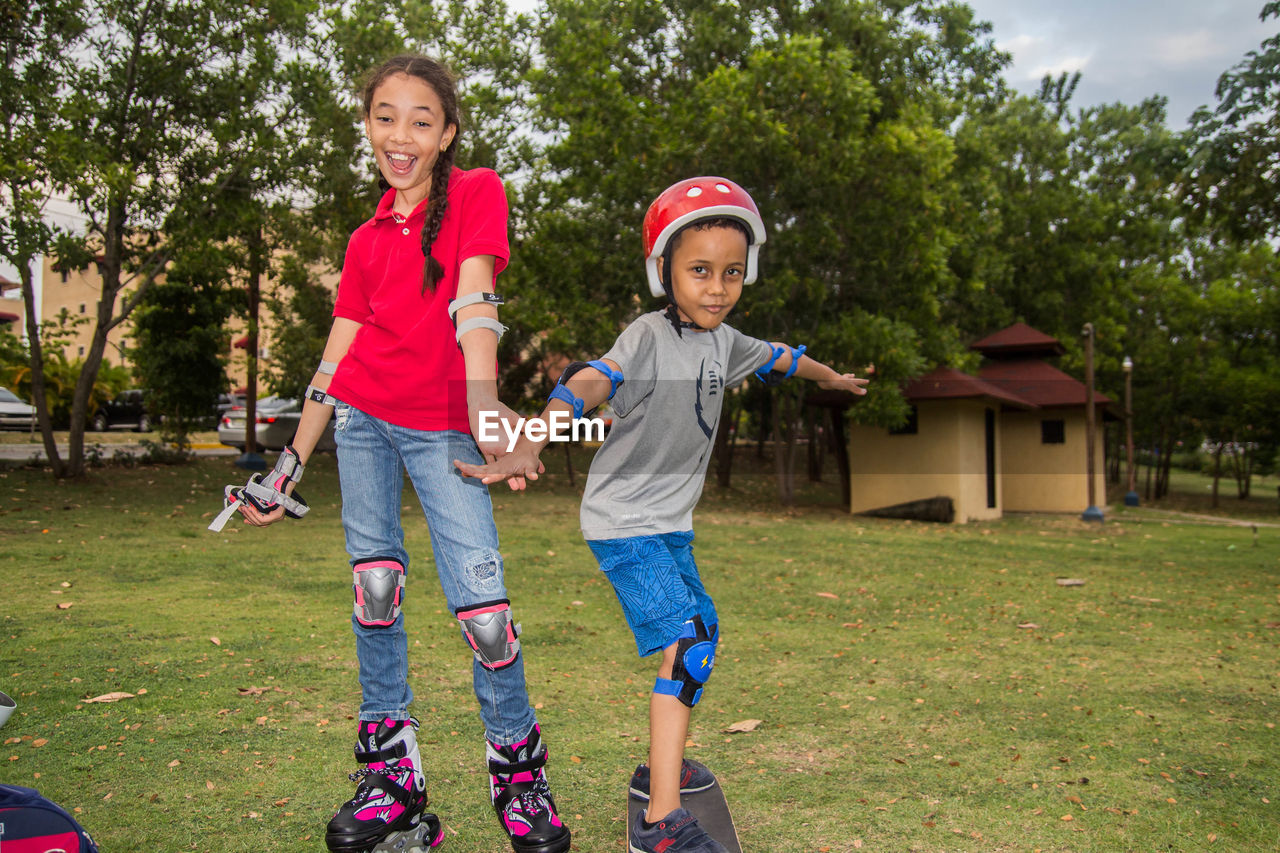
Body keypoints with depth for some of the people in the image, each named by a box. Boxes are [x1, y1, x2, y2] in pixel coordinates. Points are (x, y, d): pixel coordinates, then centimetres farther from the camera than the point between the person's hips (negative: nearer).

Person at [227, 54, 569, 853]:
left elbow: (473, 299, -16)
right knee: (376, 584, 1)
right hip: (364, 417, 5)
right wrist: (291, 466, 14)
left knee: (482, 604, -10)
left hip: (440, 429, -4)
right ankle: (392, 770, 14)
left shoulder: (477, 192, 1)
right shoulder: (367, 239, 14)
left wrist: (483, 406, -31)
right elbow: (338, 351, 14)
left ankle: (519, 769, 10)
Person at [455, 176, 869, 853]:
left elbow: (777, 358, 25)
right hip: (622, 522, -9)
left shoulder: (724, 341, 4)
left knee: (703, 632, 19)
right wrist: (525, 451, -54)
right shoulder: (649, 336, -21)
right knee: (686, 643, -19)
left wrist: (832, 377, 43)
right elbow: (584, 386, -37)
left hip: (671, 523, 9)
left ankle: (661, 764, 38)